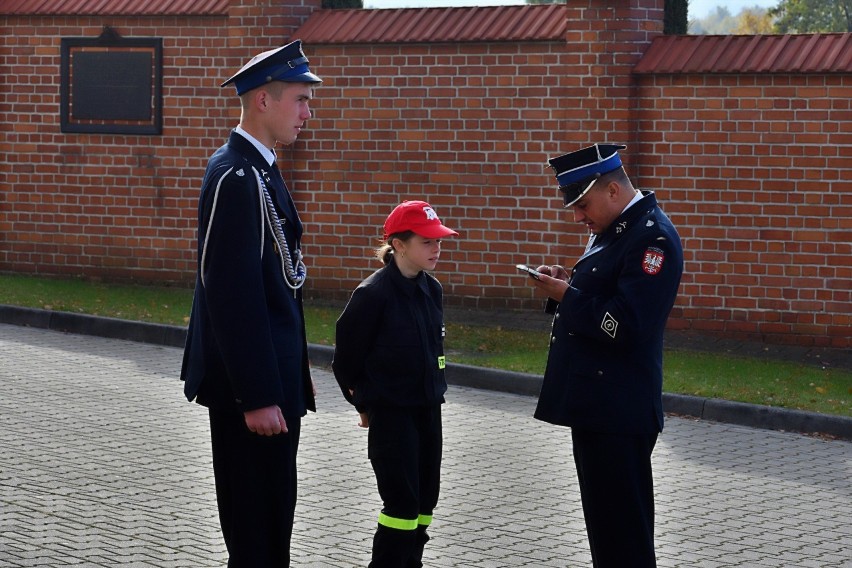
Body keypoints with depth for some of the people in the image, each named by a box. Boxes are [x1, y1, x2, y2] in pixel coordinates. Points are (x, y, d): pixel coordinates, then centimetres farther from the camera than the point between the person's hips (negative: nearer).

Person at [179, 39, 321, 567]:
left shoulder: (258, 169, 13)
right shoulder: (236, 176, -20)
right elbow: (233, 295, -24)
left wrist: (295, 374, 21)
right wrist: (257, 398, -24)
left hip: (273, 376, 10)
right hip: (252, 386, -10)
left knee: (273, 515, 17)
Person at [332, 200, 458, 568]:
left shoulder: (432, 290, 4)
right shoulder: (373, 294, -17)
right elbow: (345, 360, -8)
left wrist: (434, 390, 14)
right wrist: (365, 403, 1)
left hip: (428, 410, 7)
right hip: (390, 414, -7)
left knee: (424, 500, 11)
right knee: (401, 504, -7)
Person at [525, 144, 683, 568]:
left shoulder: (652, 237, -17)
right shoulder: (611, 229, 14)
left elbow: (627, 325, -25)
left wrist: (567, 297, -16)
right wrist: (566, 286, 2)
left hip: (619, 410, -10)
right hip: (594, 403, 10)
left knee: (623, 532, -4)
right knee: (602, 520, 18)